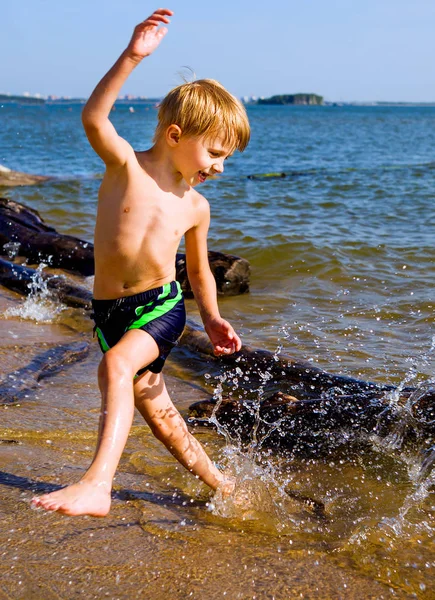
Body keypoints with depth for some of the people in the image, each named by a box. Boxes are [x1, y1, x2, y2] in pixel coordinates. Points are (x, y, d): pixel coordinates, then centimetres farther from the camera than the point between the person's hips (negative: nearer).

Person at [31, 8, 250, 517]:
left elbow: (198, 269, 18)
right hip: (110, 309, 1)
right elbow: (94, 118, -27)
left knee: (117, 365, -32)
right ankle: (217, 482, 34)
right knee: (153, 406, 12)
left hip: (162, 305, -1)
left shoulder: (195, 206, 3)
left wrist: (212, 320, 8)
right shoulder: (125, 165, -7)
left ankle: (97, 486, -41)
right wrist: (131, 57, -37)